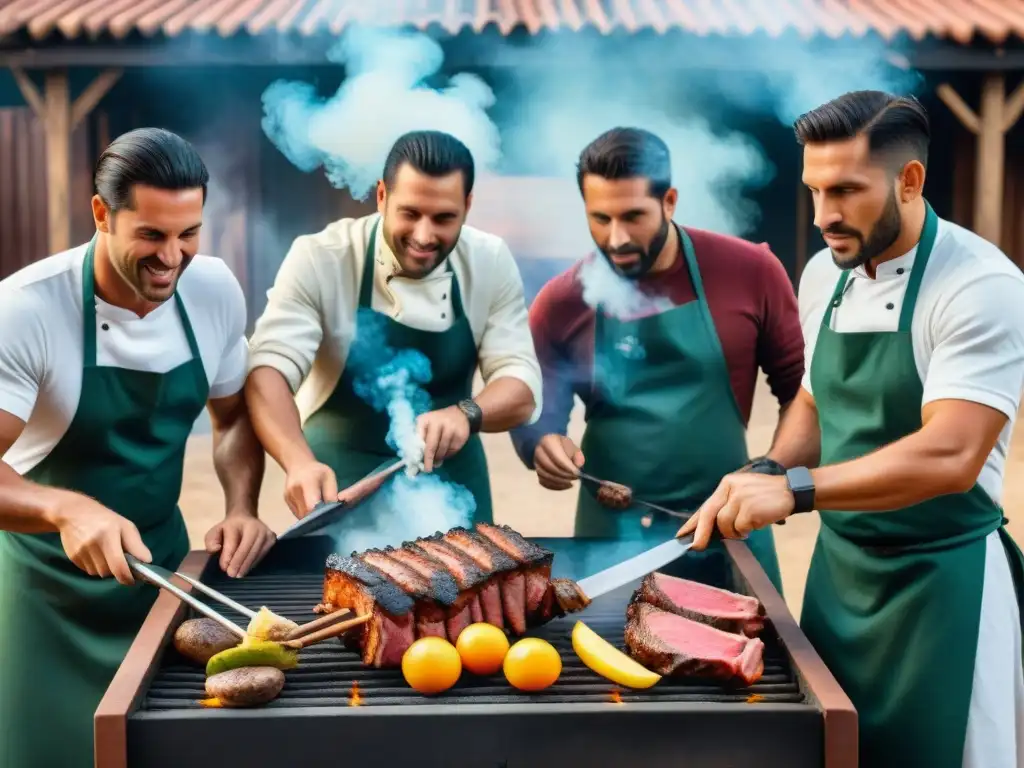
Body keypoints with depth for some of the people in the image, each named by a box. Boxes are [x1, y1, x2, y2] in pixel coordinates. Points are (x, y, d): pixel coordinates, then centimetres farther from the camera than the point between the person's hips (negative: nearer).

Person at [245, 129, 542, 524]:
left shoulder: (492, 263, -8)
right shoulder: (319, 259, -16)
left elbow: (521, 382, -10)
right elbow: (269, 369, -24)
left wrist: (466, 414, -32)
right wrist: (299, 461, -42)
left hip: (449, 474, 3)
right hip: (339, 476, -3)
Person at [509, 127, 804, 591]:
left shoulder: (750, 271, -7)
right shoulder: (561, 302, -6)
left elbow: (798, 385, 4)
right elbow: (536, 415, 2)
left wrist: (780, 473, -3)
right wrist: (543, 445, -19)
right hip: (613, 534, 0)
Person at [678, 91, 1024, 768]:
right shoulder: (824, 275, 3)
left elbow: (949, 457, -27)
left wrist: (795, 490, -31)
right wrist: (764, 483, -1)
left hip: (938, 580, -6)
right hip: (838, 562, 7)